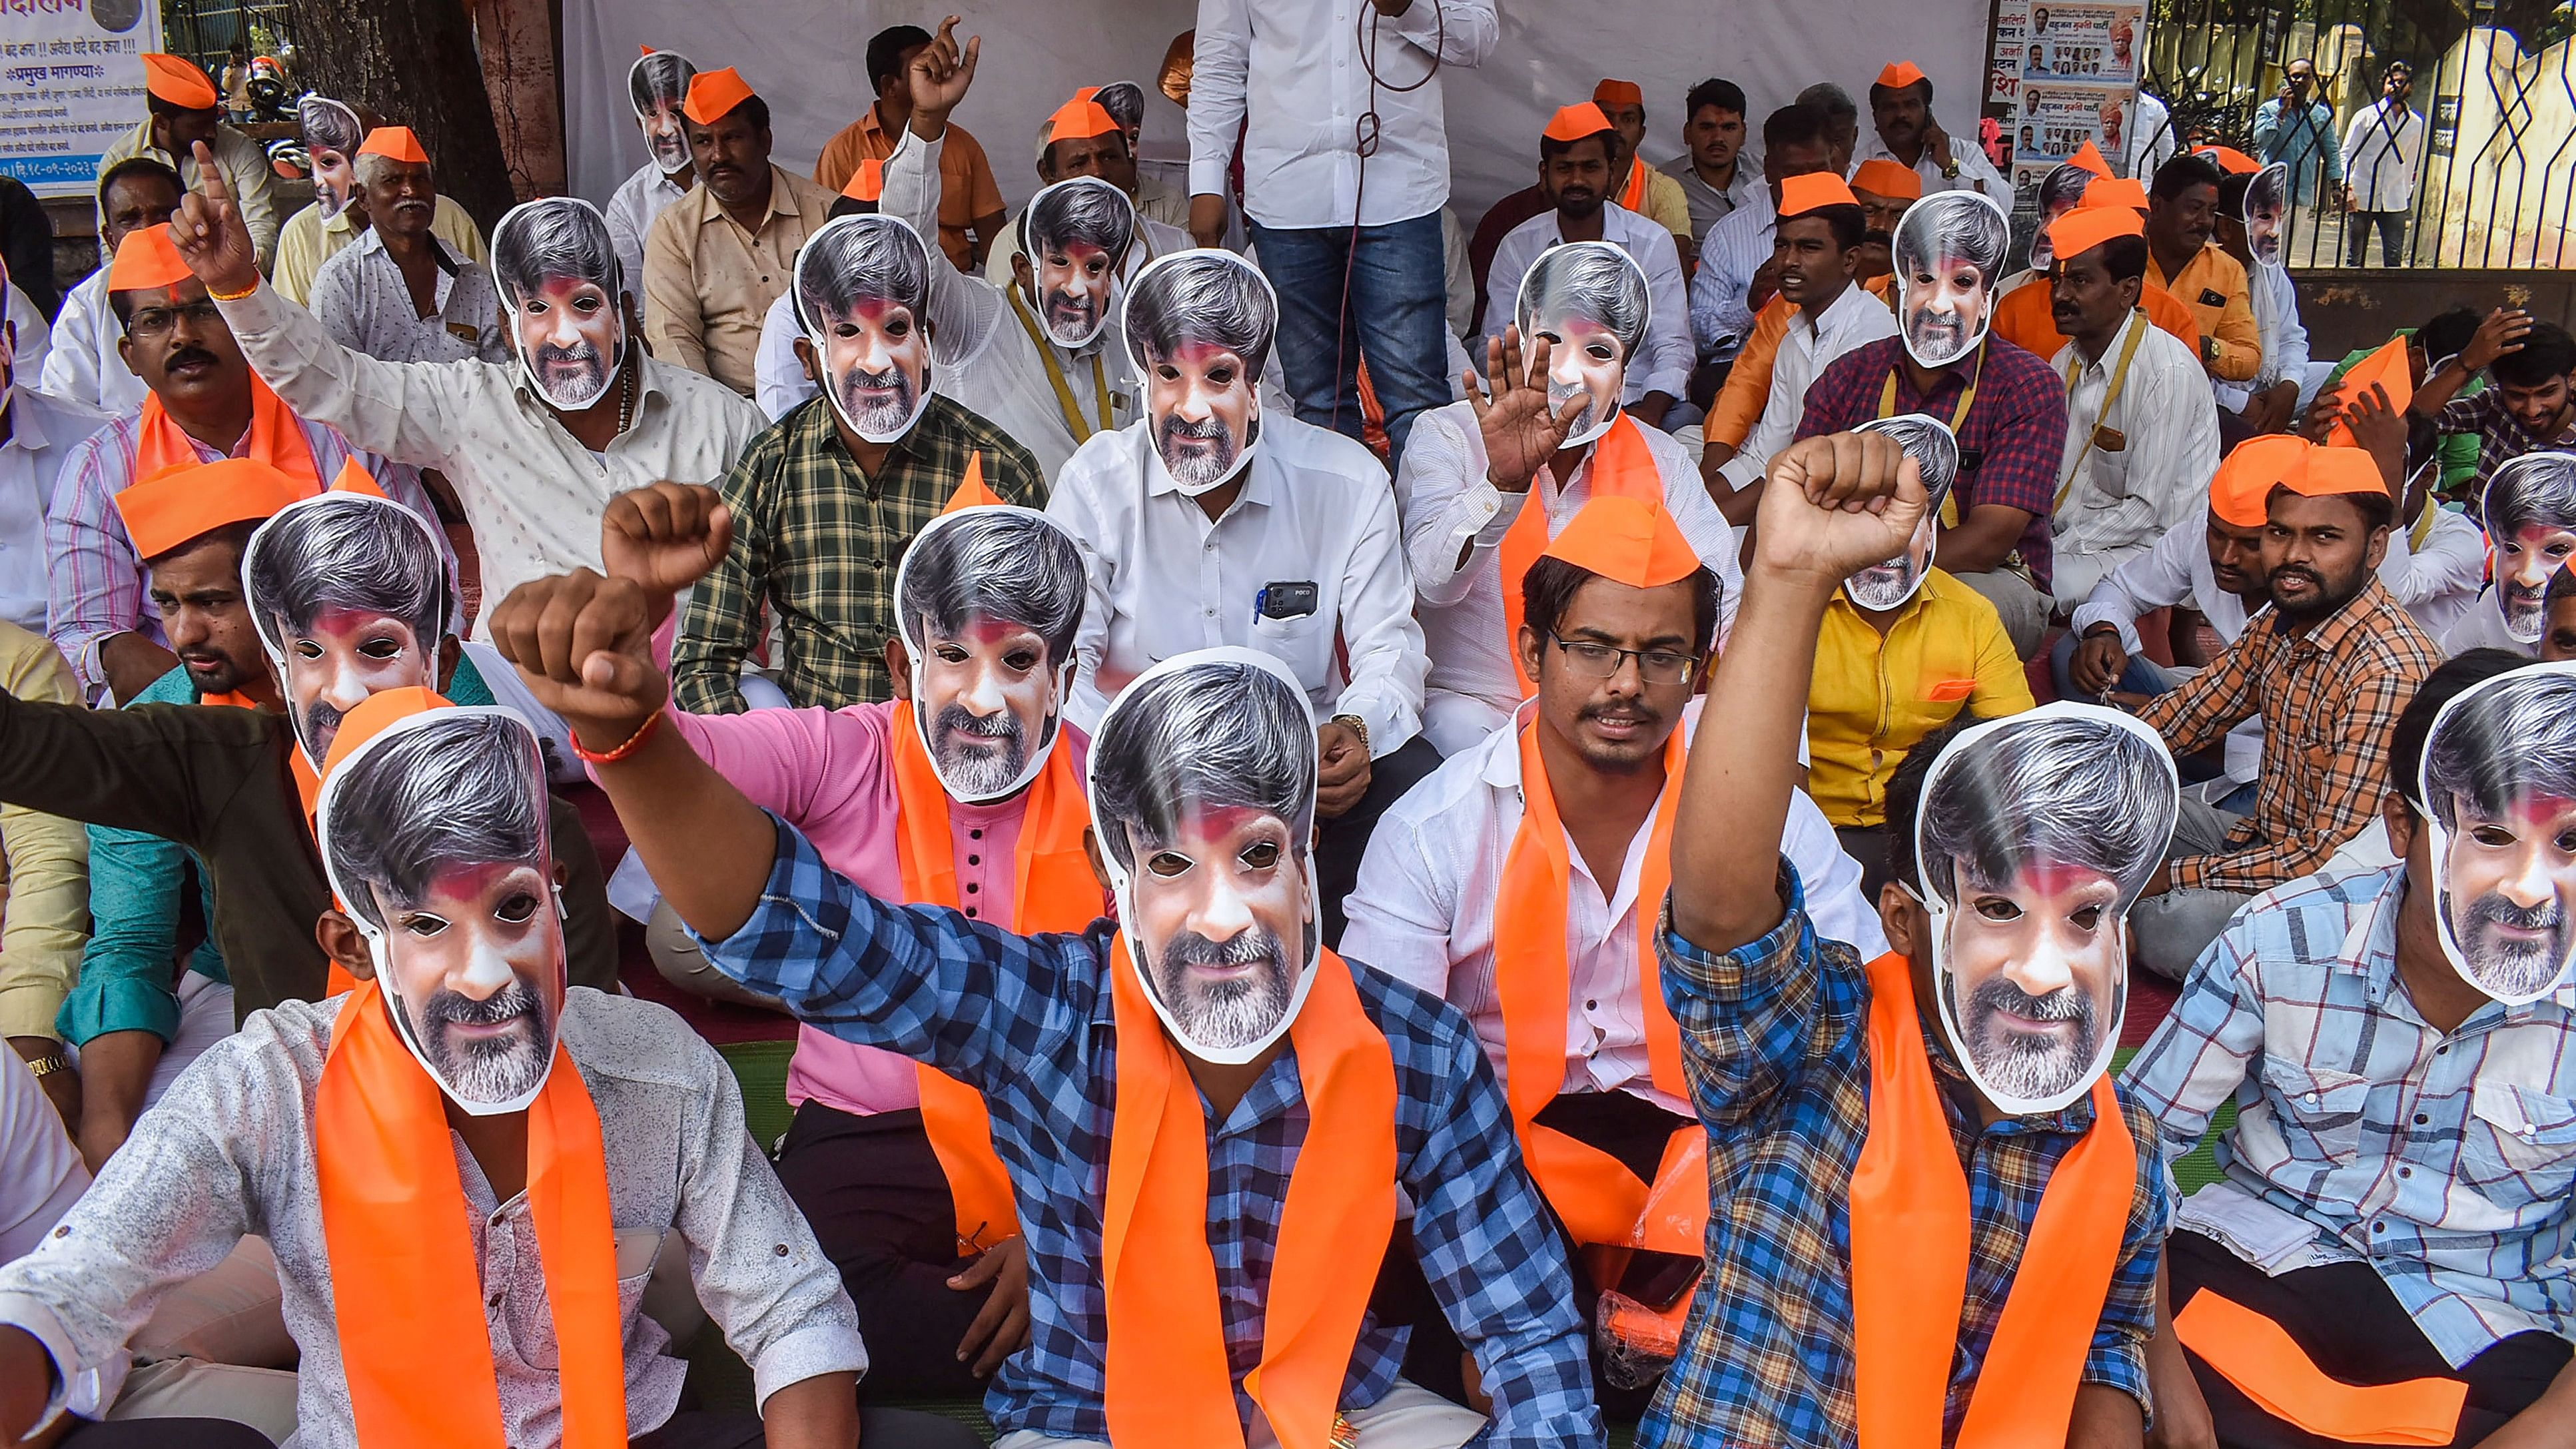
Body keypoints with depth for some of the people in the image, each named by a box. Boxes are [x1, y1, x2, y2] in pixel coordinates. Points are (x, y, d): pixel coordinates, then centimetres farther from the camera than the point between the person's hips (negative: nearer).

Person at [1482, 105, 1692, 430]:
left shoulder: (1653, 243, 5)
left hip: (1633, 404, 0)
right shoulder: (1518, 247, 8)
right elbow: (1497, 346, 6)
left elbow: (1671, 345, -2)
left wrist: (1650, 409, -23)